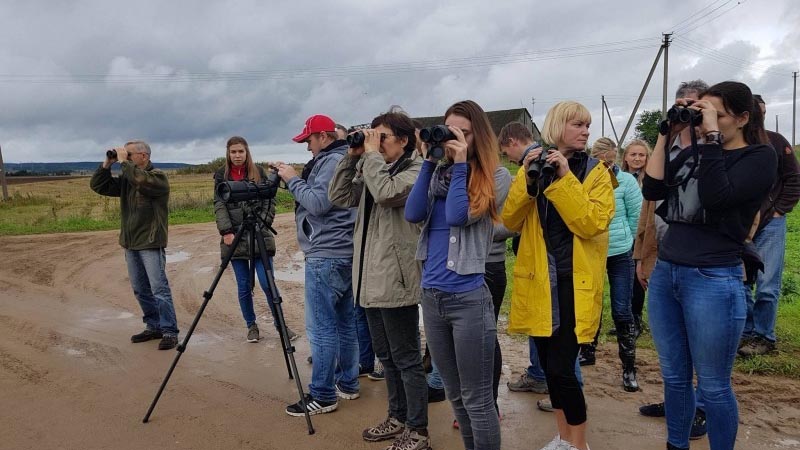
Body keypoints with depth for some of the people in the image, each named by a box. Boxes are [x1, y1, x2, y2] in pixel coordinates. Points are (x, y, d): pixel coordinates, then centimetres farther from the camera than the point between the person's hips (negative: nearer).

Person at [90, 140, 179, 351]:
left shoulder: (158, 177, -8)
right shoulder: (126, 179, 13)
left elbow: (141, 180, -29)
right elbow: (97, 185, 13)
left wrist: (123, 161, -16)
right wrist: (107, 163, 2)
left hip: (151, 243, -7)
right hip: (130, 244, 8)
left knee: (159, 289, -9)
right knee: (140, 290, 11)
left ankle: (169, 332, -5)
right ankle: (154, 326, 22)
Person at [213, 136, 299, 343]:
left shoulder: (258, 172, 6)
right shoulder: (221, 175, 7)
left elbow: (269, 200, 4)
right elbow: (219, 205, 0)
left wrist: (263, 223, -9)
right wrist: (226, 231, -11)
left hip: (259, 235, -1)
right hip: (235, 236, 1)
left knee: (267, 283, -5)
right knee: (243, 286, 4)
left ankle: (280, 323, 10)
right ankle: (251, 326, 19)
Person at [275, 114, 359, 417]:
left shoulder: (332, 161, -12)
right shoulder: (340, 159, 19)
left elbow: (318, 203, -20)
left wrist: (293, 180, -9)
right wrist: (293, 180, 11)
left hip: (326, 256, -11)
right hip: (344, 254, 11)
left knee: (321, 327, -6)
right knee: (344, 322, 15)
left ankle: (323, 396, 1)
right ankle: (347, 384, 25)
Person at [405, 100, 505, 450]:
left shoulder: (494, 177, -4)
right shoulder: (437, 173, 11)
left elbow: (458, 216, -17)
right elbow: (413, 214, -4)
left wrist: (460, 164, -12)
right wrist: (429, 162, -3)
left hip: (468, 299, -6)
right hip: (431, 296, 6)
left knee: (476, 398, 4)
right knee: (455, 395, 19)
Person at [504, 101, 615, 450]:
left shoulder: (596, 172, 0)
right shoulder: (533, 166, 8)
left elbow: (592, 223, -15)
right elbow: (510, 221, -2)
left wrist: (564, 177, -19)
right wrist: (526, 177, -14)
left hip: (575, 282, -3)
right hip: (539, 281, 4)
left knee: (561, 368, -7)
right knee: (549, 365, 13)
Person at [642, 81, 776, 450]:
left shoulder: (760, 157, -5)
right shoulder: (692, 154, 12)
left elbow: (715, 196, -22)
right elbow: (651, 190, 1)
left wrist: (712, 136, -17)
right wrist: (665, 135, 0)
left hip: (714, 281, -6)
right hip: (665, 274, 6)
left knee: (713, 386, 5)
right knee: (674, 377, 17)